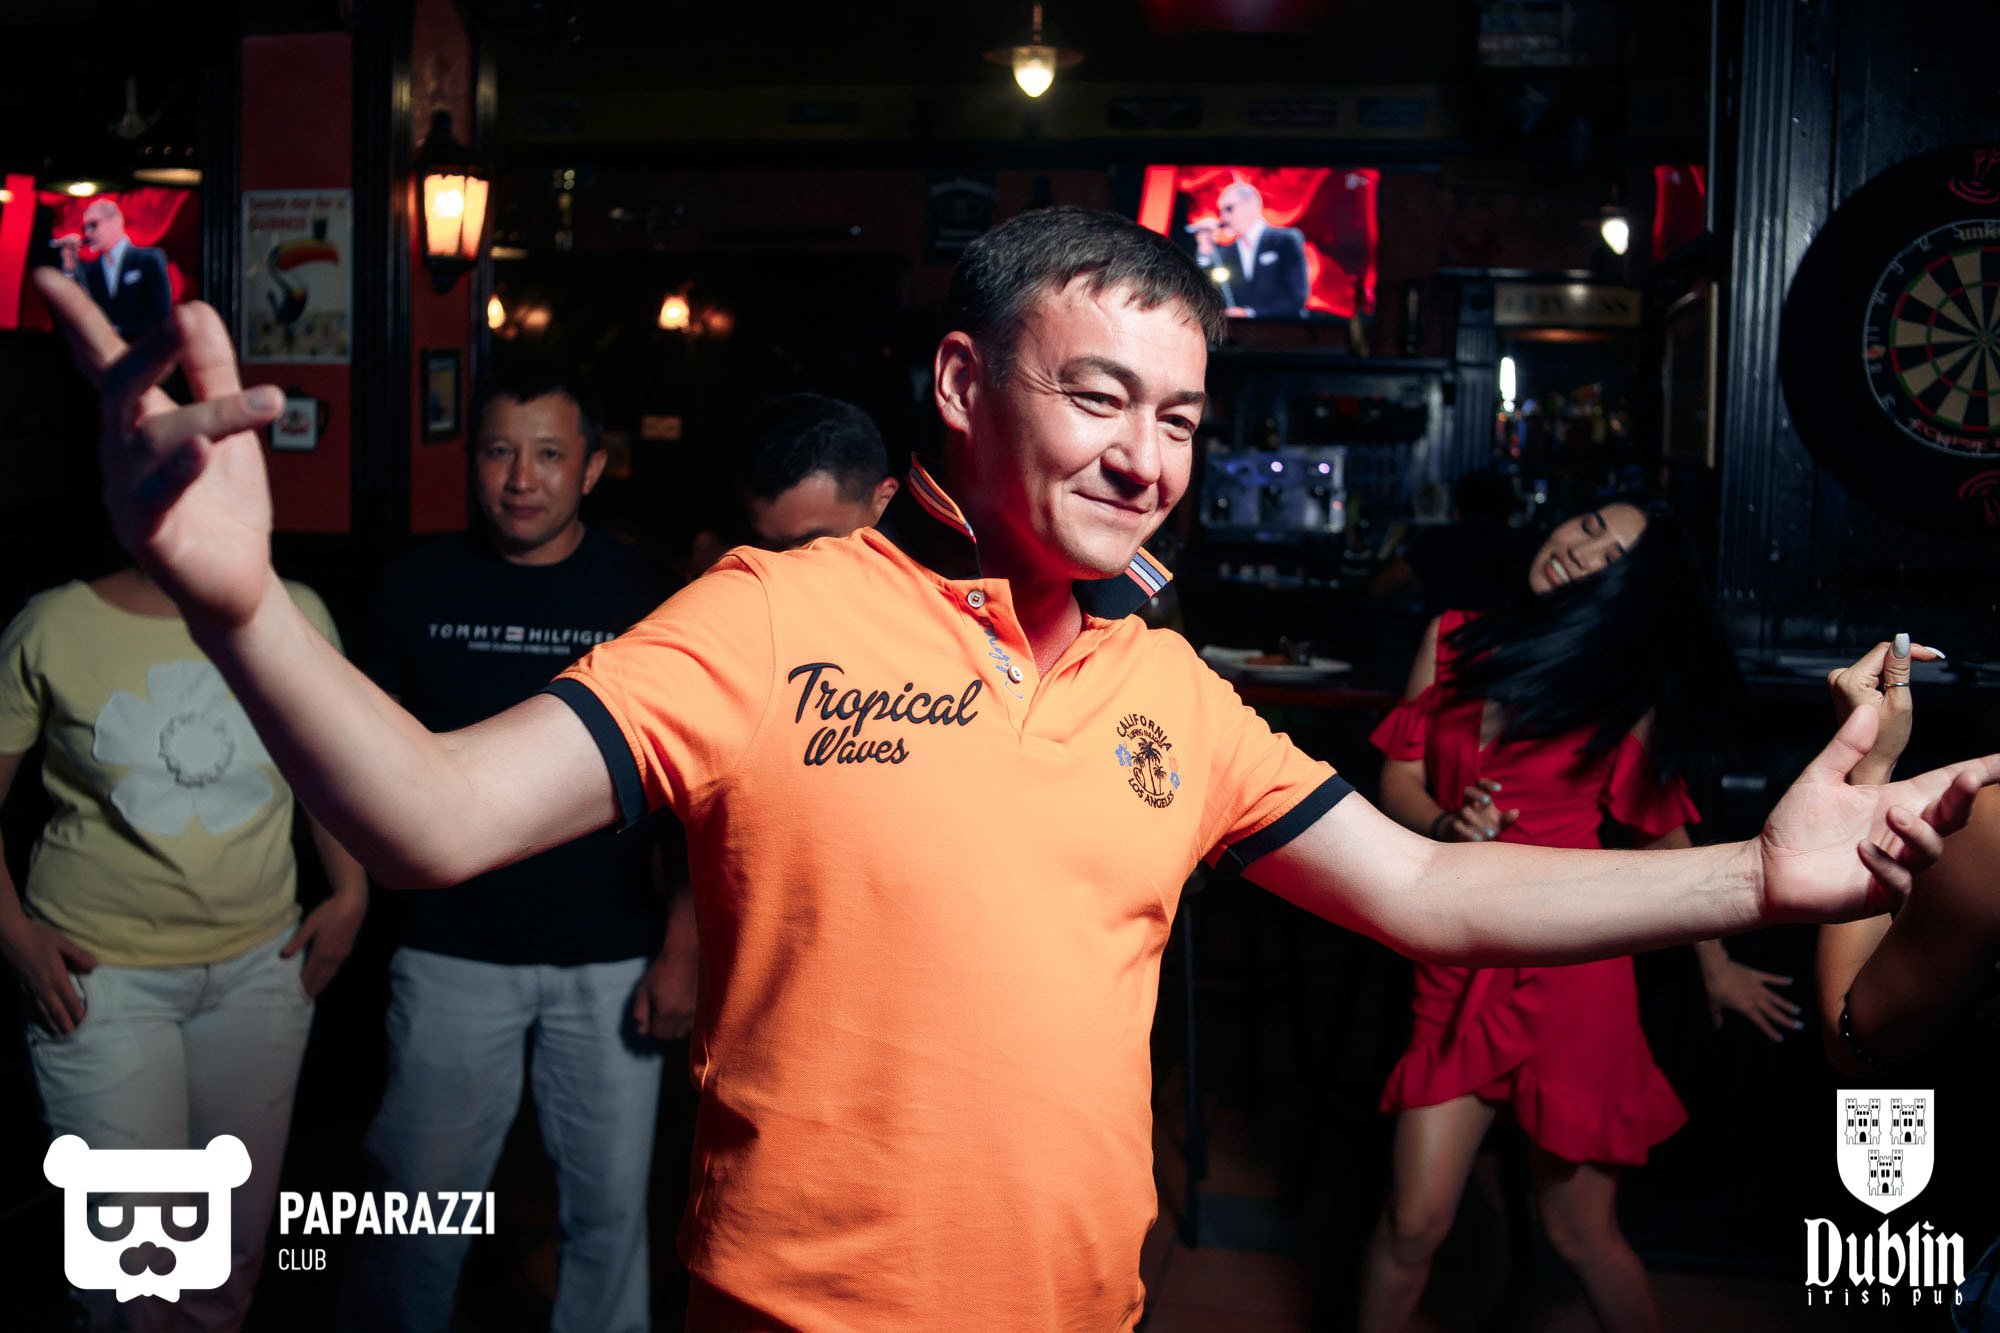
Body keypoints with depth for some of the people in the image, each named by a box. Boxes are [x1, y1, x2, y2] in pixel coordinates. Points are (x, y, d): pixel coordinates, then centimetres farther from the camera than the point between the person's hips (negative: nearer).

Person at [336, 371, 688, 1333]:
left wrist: (683, 948, -5)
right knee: (419, 1203, 7)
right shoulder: (419, 587, 2)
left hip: (610, 959, 0)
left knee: (611, 1202, 9)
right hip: (453, 953, 1)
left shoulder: (644, 596, -1)